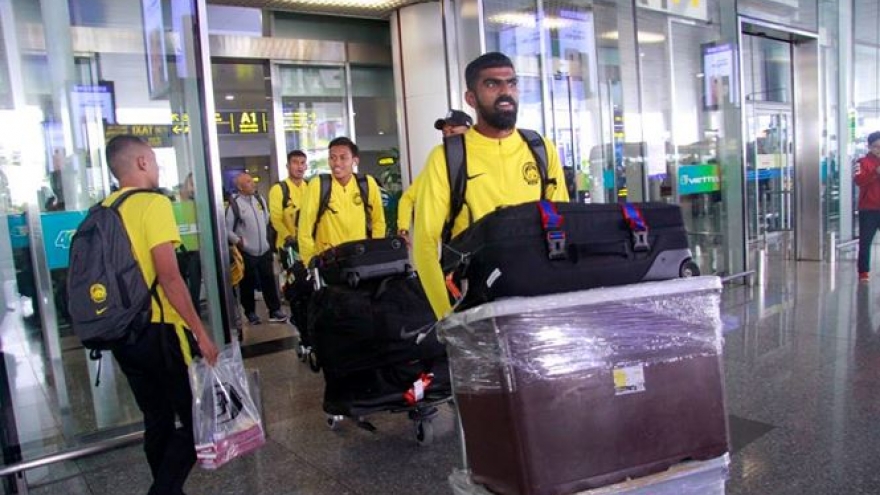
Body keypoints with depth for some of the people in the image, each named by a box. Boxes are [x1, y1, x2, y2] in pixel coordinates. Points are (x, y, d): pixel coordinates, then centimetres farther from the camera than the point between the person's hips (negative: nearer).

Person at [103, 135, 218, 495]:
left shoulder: (102, 210, 9)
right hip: (159, 331, -8)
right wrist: (200, 331, -16)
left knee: (157, 421, 17)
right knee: (195, 419, 3)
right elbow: (168, 276, -21)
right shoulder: (153, 203, -14)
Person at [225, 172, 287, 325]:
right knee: (248, 285, 9)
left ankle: (275, 311, 18)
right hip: (246, 253, -5)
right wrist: (238, 241, -18)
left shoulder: (259, 199, 5)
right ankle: (250, 313, 24)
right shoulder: (234, 204, -13)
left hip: (265, 250, 5)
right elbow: (227, 229, -10)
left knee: (269, 282, 9)